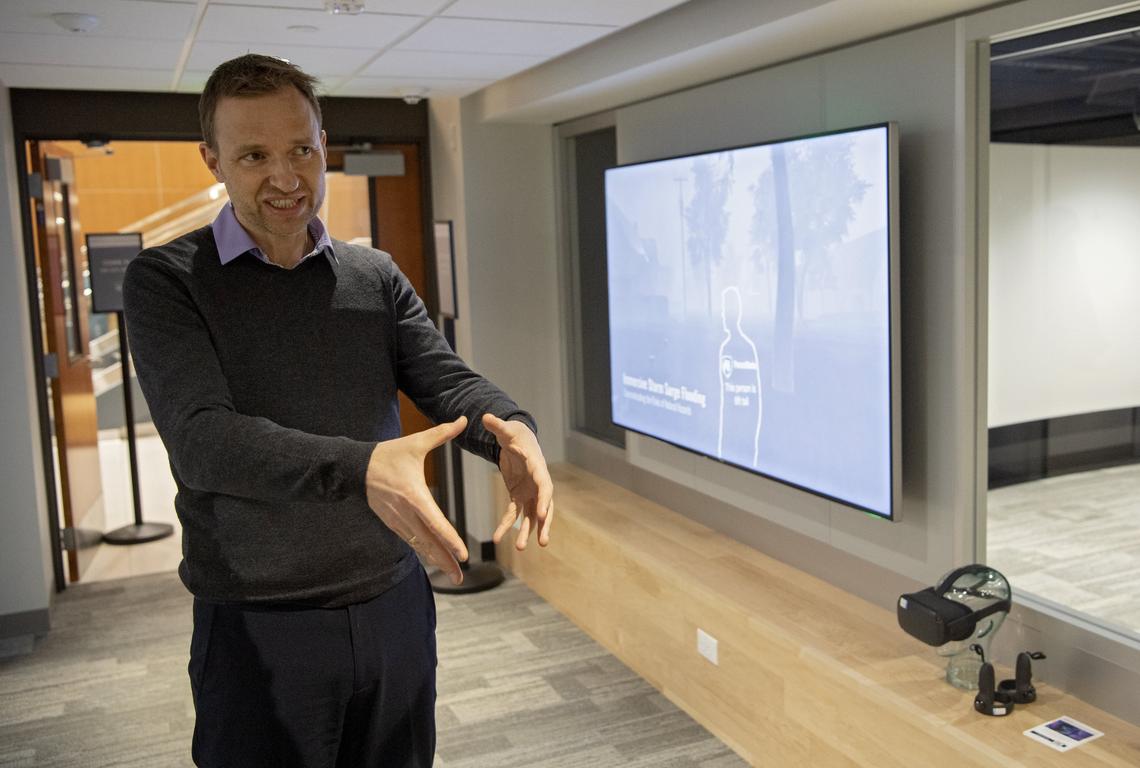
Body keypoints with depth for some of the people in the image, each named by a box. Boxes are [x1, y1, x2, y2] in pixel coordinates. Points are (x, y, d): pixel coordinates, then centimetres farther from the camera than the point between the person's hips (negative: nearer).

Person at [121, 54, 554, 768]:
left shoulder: (377, 275, 6)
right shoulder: (166, 280, -7)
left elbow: (447, 380, -4)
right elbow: (202, 438, -20)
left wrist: (512, 428, -28)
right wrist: (359, 469, -37)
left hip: (396, 607, 4)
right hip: (259, 630, -3)